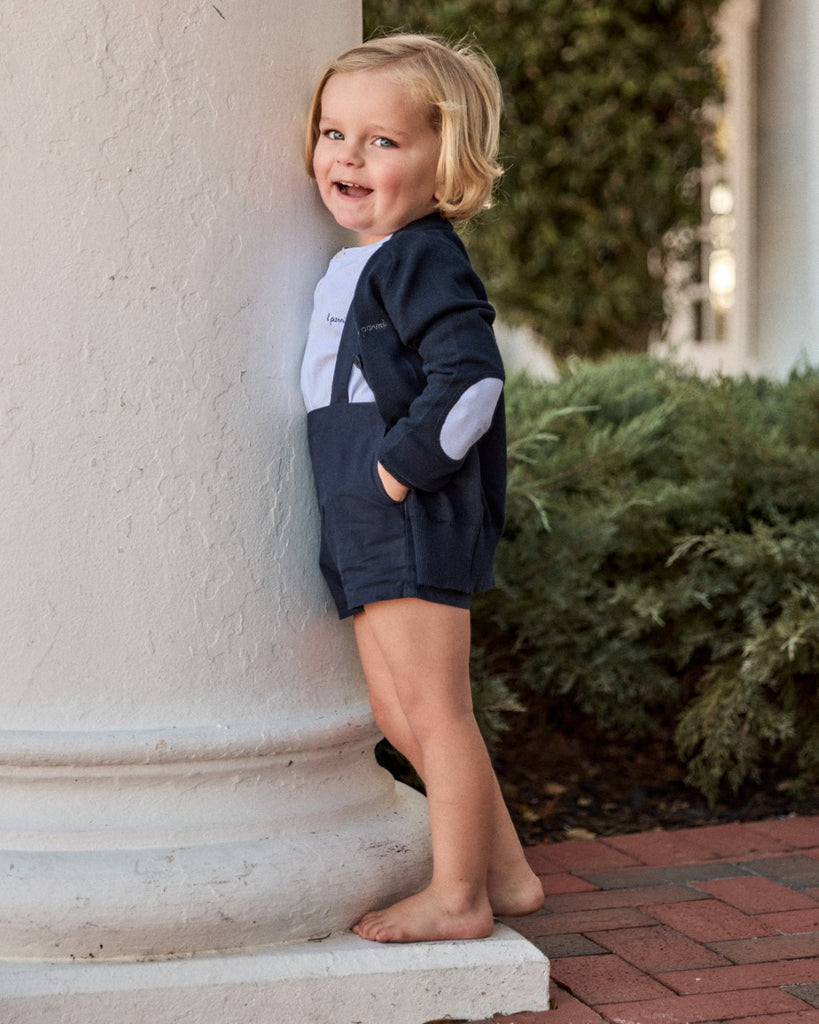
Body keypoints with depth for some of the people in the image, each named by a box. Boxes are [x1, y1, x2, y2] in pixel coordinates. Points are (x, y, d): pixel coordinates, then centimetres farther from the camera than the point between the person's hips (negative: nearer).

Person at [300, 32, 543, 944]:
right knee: (399, 716, 16)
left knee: (434, 712, -1)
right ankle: (504, 872, 26)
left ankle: (456, 898, 11)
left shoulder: (422, 260, -12)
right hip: (370, 533, 11)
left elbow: (469, 380, -23)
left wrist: (400, 470, -20)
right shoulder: (359, 264, 18)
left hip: (415, 526, -11)